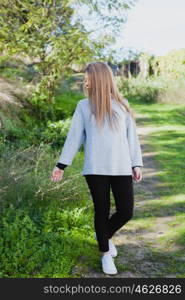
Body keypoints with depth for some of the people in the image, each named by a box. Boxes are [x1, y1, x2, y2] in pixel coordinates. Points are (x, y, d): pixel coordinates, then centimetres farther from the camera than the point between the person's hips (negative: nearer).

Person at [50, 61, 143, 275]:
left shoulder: (122, 105, 5)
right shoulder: (84, 106, 3)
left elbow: (131, 136, 8)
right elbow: (74, 136, 5)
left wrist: (136, 164, 5)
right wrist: (61, 165, 2)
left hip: (121, 168, 1)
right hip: (95, 169, -1)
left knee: (126, 211, 1)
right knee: (102, 211, 6)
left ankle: (104, 235, 32)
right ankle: (105, 253, 27)